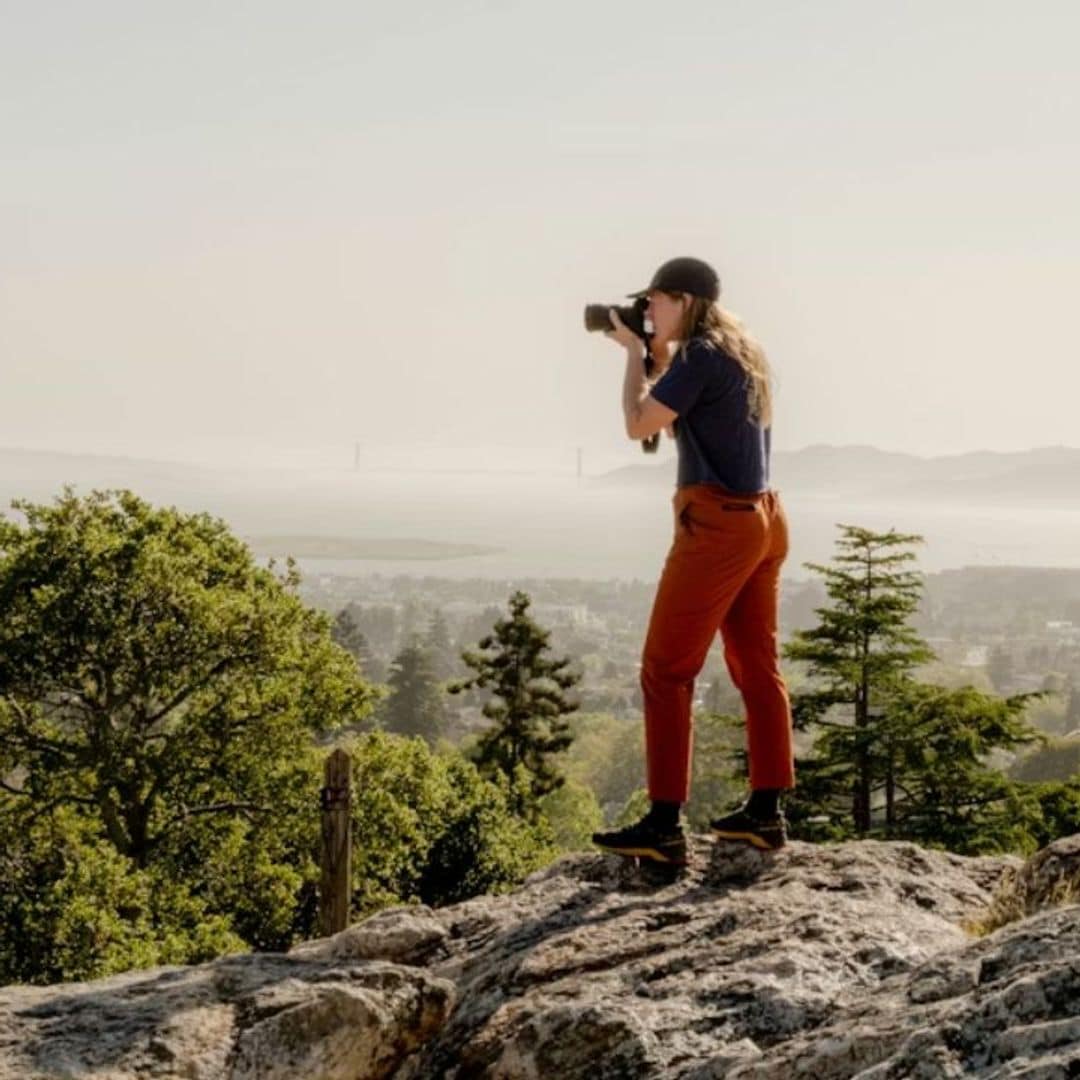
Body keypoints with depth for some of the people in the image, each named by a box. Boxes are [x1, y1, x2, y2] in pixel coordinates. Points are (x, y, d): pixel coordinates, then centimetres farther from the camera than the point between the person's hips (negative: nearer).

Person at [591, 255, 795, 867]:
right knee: (758, 666, 11)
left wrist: (635, 353, 2)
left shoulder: (701, 356, -13)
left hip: (717, 524, -10)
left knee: (667, 671, -6)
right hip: (763, 519, 10)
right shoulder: (748, 355, 15)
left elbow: (639, 425, -10)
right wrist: (657, 354, 17)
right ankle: (767, 813, 15)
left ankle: (664, 826, -7)